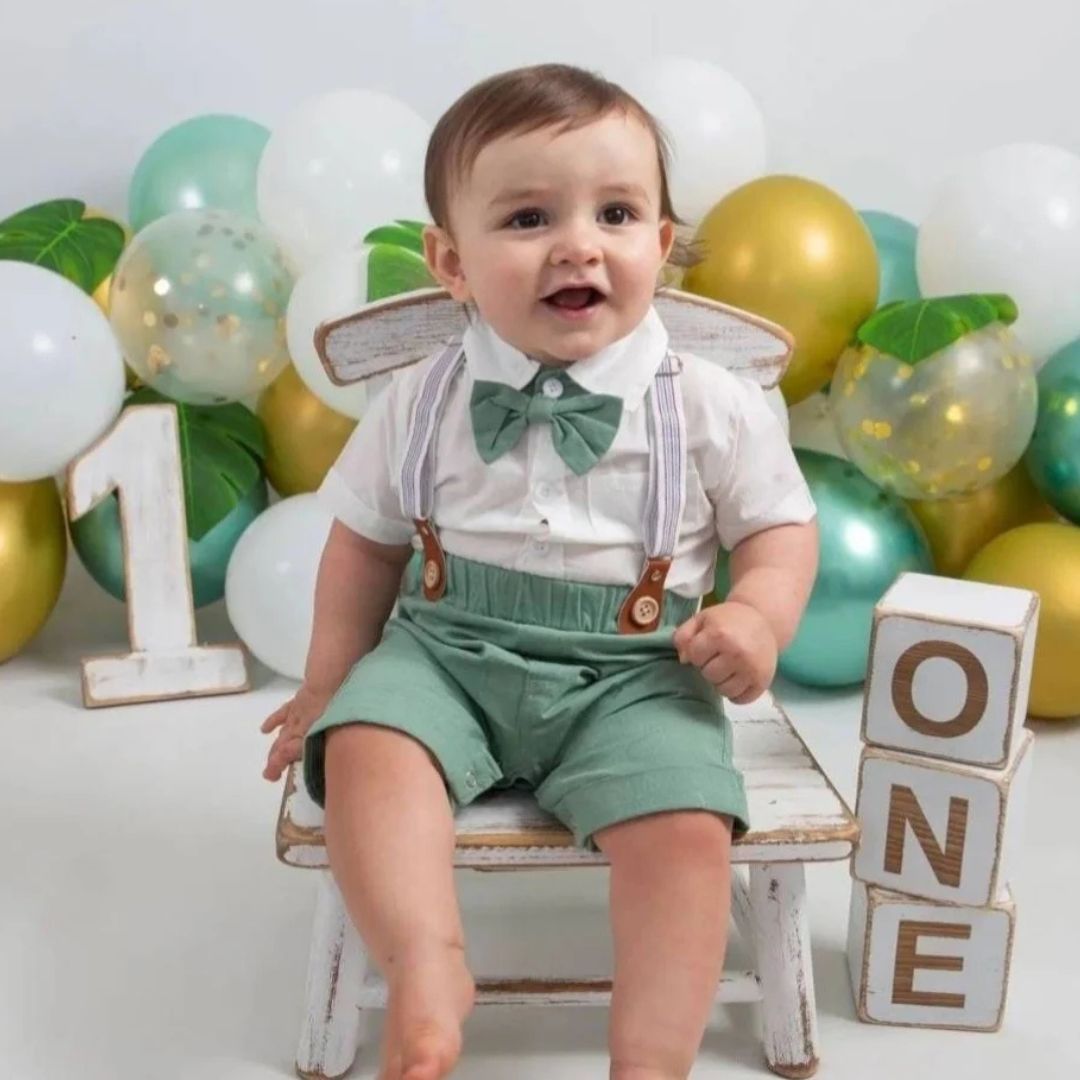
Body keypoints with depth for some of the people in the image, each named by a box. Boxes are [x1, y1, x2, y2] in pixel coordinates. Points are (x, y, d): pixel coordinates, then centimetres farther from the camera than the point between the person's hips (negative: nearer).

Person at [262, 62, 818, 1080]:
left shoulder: (712, 407, -3)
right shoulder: (419, 404, 2)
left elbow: (781, 526, 6)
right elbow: (366, 541, 12)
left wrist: (759, 615, -14)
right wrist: (328, 678, 12)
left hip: (631, 673, -1)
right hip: (445, 650, 2)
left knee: (684, 829, -23)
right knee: (363, 745, -25)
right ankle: (425, 966, -26)